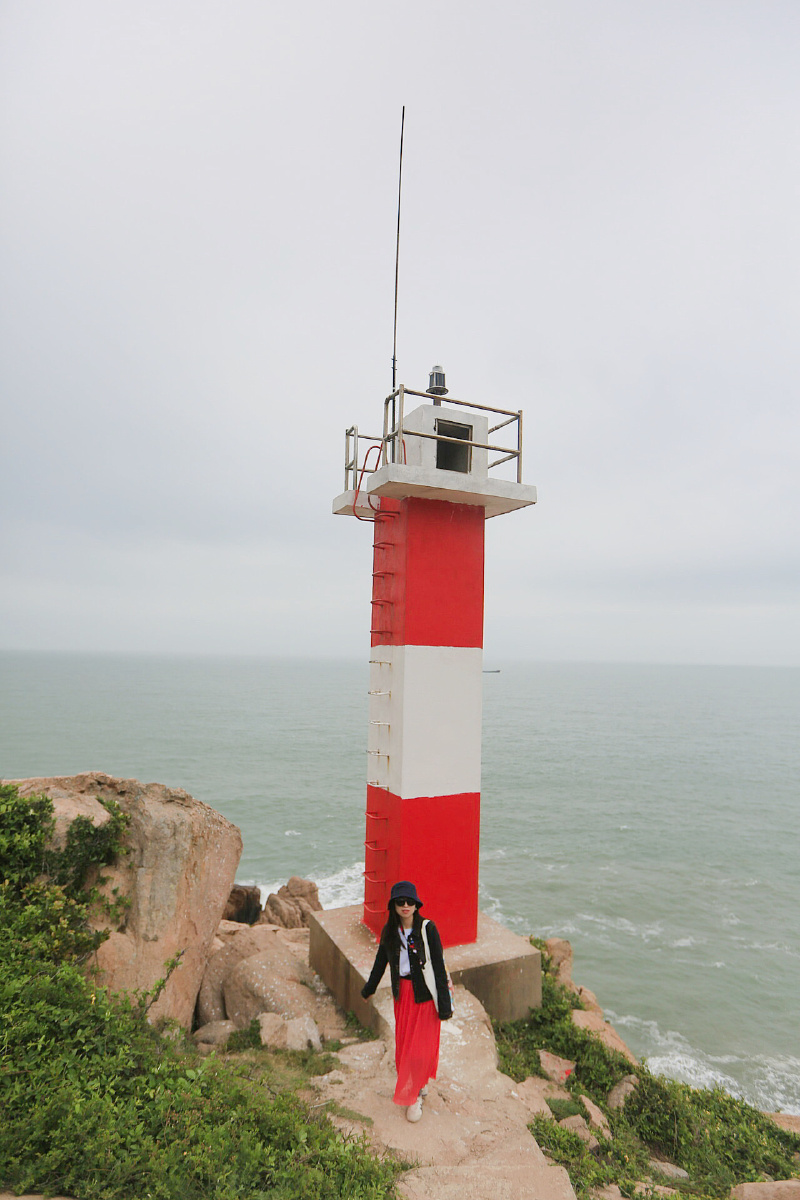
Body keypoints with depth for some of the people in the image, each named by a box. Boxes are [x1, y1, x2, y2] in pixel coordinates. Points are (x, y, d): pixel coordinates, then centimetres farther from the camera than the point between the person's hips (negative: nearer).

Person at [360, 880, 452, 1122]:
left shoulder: (428, 929, -17)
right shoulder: (390, 931, -3)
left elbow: (439, 967, -13)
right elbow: (381, 961, 13)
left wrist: (444, 1003, -13)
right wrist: (369, 989, 25)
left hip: (424, 993, -4)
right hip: (401, 993, 4)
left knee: (420, 1045, 2)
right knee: (403, 1043, 13)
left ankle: (414, 1095, 22)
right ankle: (420, 1084, 36)